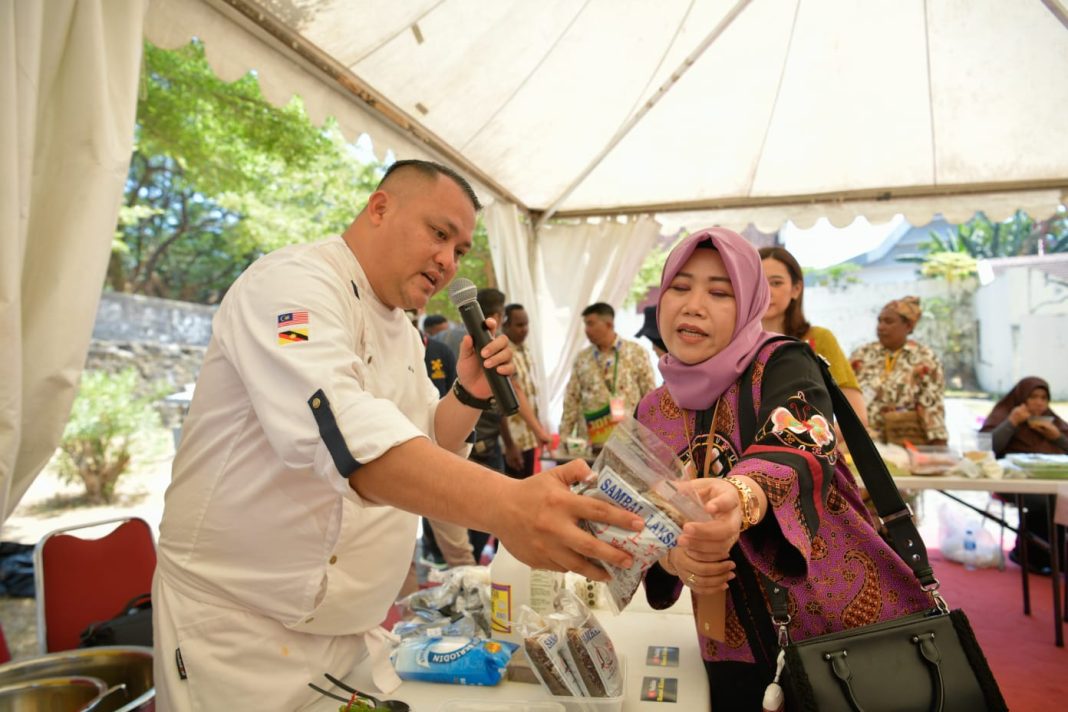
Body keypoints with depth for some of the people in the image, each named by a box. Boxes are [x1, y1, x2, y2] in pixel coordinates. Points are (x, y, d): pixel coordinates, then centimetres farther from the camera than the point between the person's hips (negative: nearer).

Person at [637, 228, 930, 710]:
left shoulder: (780, 364, -12)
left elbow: (804, 450, -32)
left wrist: (740, 500, -53)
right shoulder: (651, 415, 1)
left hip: (855, 624, -3)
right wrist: (674, 556, -23)